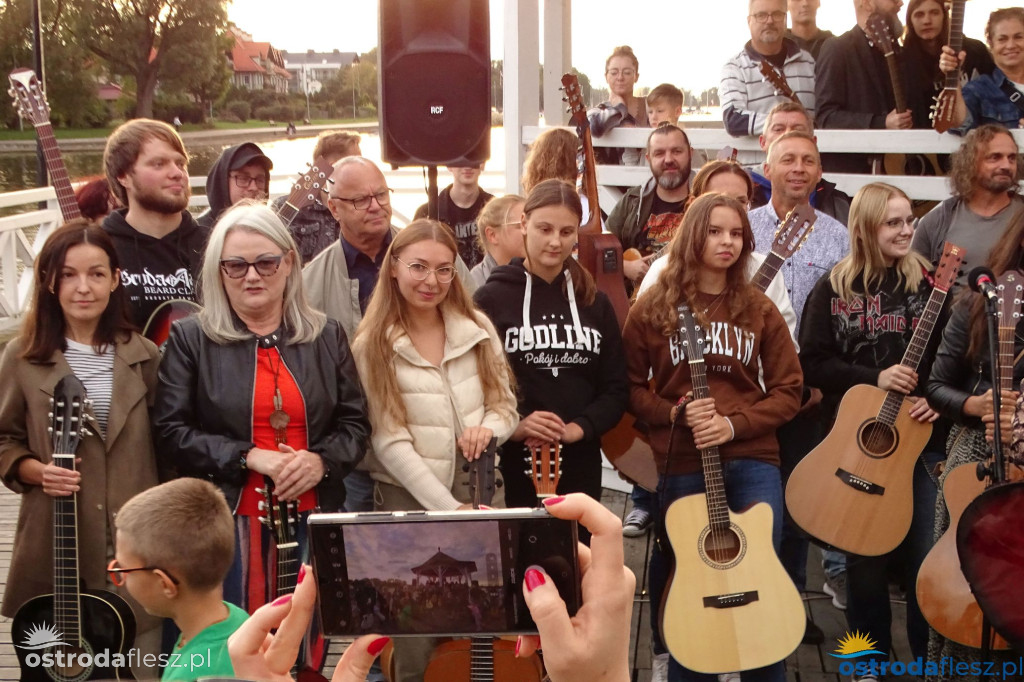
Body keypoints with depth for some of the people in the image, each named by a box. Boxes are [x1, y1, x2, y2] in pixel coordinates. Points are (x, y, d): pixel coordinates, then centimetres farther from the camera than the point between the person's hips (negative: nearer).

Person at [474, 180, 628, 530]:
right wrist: (511, 427, -18)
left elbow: (615, 389, 8)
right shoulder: (491, 299, -1)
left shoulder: (594, 303, 10)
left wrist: (578, 428, -9)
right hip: (512, 463, -3)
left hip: (580, 465, 3)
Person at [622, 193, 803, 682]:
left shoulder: (758, 309, 5)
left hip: (752, 461, 1)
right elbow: (630, 387, 4)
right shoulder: (653, 307, 0)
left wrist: (735, 423, -11)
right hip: (681, 466, -1)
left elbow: (788, 390, 4)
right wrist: (674, 413, -14)